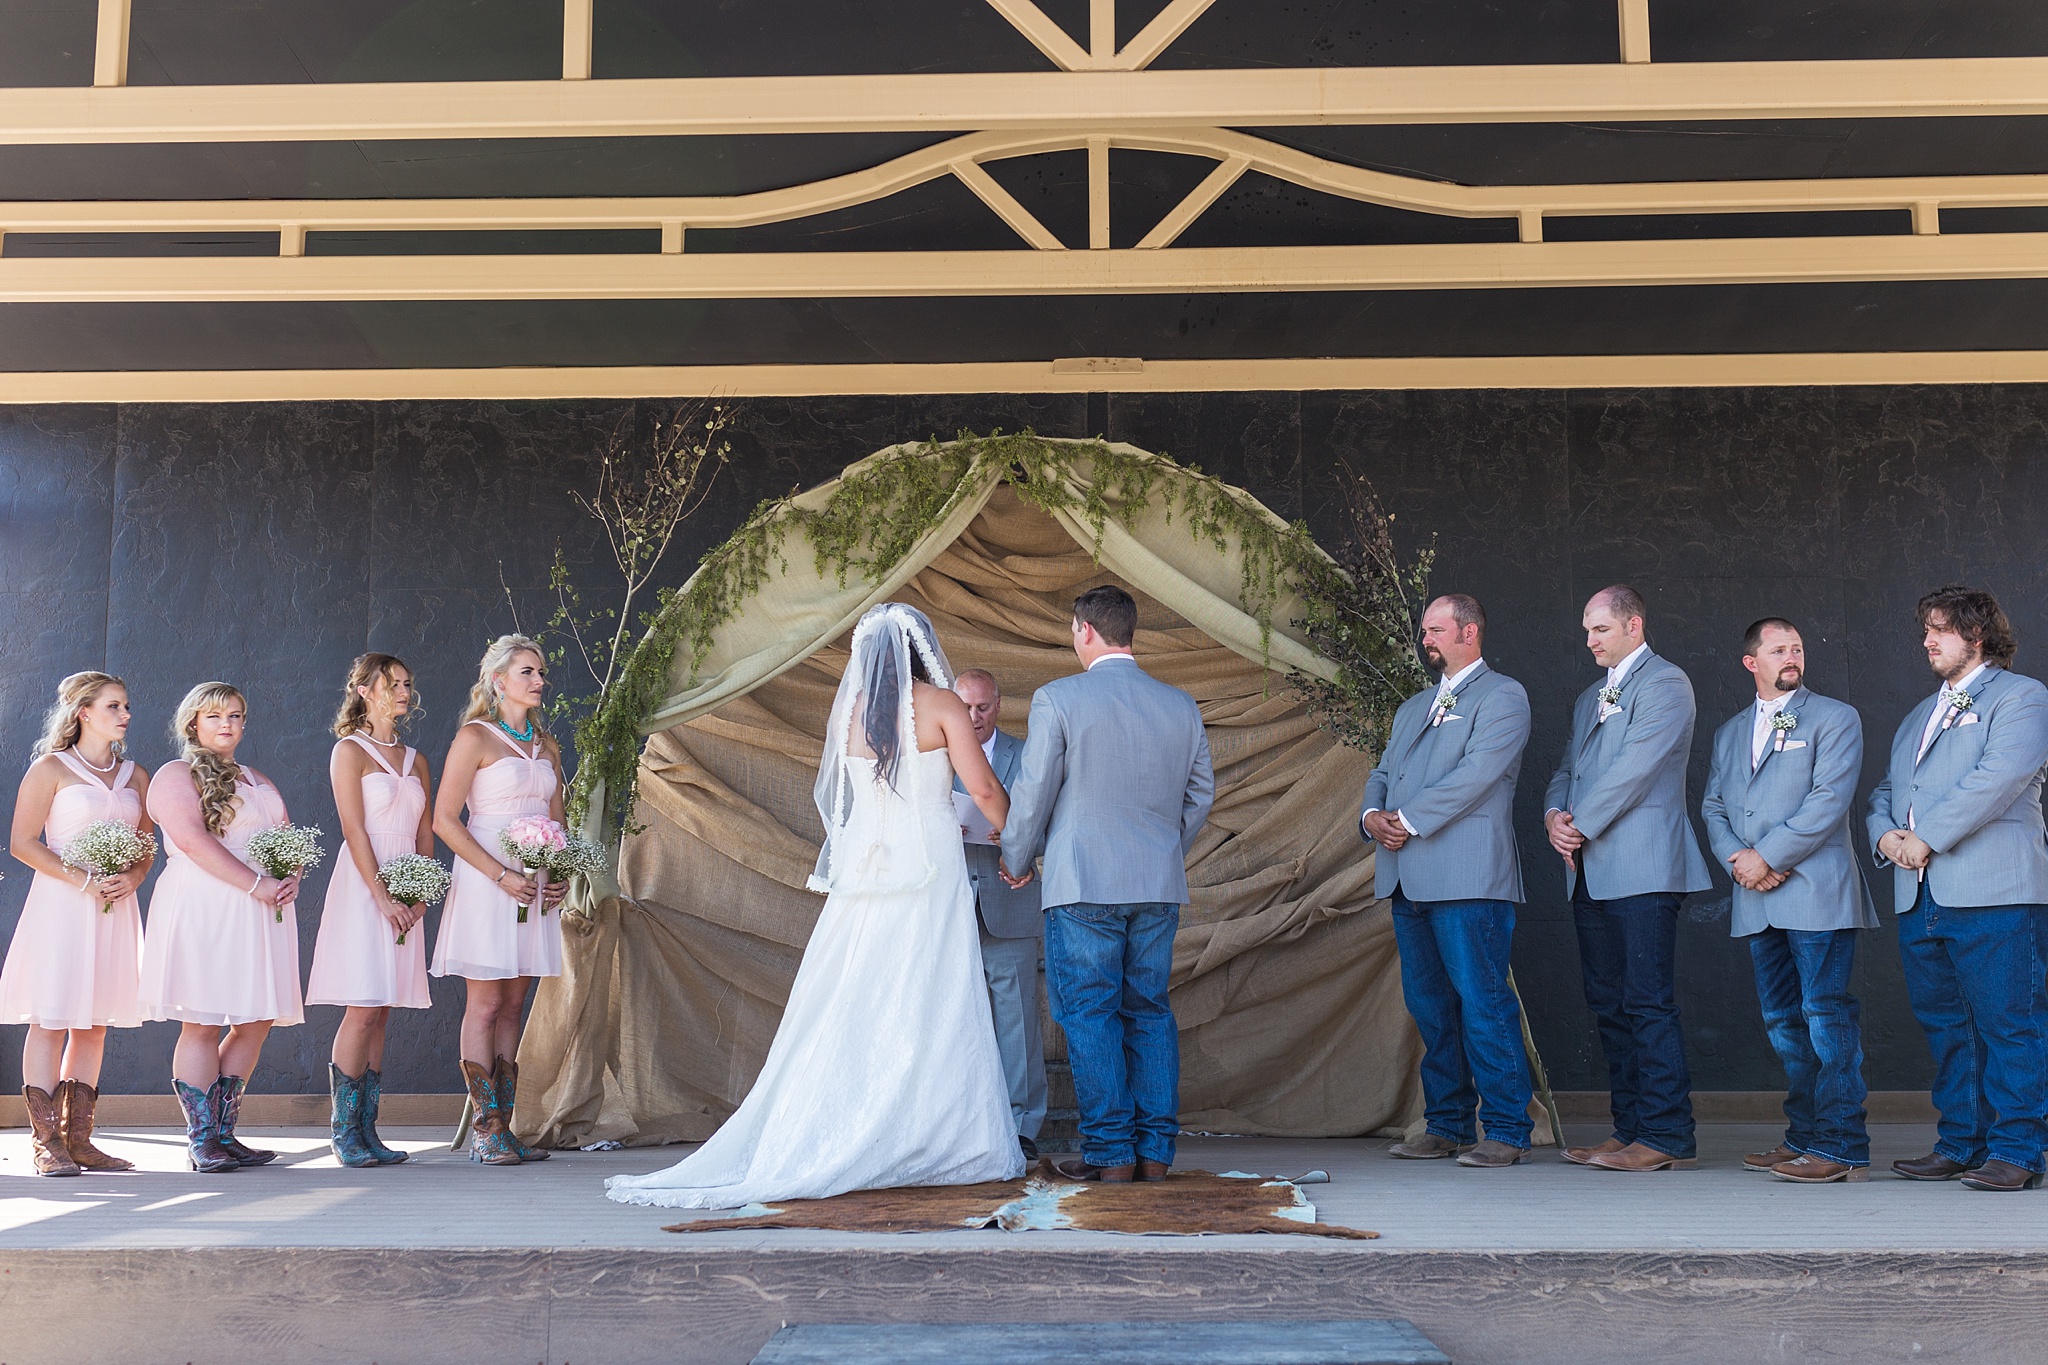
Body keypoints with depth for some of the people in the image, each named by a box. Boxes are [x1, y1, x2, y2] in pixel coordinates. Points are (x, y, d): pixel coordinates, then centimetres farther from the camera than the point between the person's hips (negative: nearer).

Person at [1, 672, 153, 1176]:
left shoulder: (135, 776, 14)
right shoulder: (51, 768, 0)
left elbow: (147, 845, 17)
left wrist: (133, 878, -4)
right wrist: (82, 880, -14)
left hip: (115, 907, 5)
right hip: (60, 903, -5)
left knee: (94, 1024, 6)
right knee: (50, 1020, -4)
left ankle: (78, 1139, 10)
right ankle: (46, 1142, -1)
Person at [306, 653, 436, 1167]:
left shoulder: (415, 759, 16)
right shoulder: (350, 751, -1)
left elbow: (426, 834, 13)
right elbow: (354, 830, -9)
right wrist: (382, 898, -16)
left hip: (405, 896, 6)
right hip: (361, 887, -6)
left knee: (380, 1013, 5)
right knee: (363, 1010, -9)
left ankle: (367, 1130, 8)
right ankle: (343, 1131, -1)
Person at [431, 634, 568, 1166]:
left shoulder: (546, 745, 14)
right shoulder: (474, 737, -4)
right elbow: (445, 820, -10)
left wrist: (559, 875, 1)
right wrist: (501, 875, -16)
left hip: (534, 886, 6)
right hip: (484, 882, -6)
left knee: (513, 1006, 7)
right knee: (485, 1006, -4)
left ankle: (502, 1129, 10)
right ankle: (486, 1132, 0)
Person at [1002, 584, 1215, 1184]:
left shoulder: (1058, 698, -8)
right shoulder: (1182, 706, 6)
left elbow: (1033, 792, -5)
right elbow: (1201, 794, 13)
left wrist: (1017, 861, 11)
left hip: (1083, 885, -4)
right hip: (1160, 886, 5)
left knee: (1090, 1014, 3)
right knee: (1150, 1011, 11)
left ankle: (1110, 1151, 4)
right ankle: (1155, 1150, 13)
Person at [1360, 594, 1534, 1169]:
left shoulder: (1502, 696, 0)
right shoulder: (1413, 707, 25)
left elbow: (1477, 773, -13)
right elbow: (1383, 772, 20)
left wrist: (1409, 820, -13)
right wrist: (1372, 814, -2)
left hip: (1468, 879, -8)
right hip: (1409, 880, 8)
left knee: (1482, 1003, -8)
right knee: (1429, 1005, 10)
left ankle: (1507, 1131, -2)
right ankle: (1446, 1126, 17)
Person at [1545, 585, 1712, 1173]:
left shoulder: (1665, 683, -4)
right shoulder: (1589, 698, 24)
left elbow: (1635, 767, -14)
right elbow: (1569, 767, 21)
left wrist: (1581, 824, -11)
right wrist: (1555, 814, 0)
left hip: (1642, 870, -9)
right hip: (1591, 875, 9)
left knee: (1648, 1003, -10)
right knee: (1608, 1005, 10)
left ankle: (1669, 1137, -6)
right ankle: (1630, 1129, 16)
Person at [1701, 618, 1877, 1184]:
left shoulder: (1835, 718, 2)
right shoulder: (1729, 733, 20)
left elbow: (1829, 800, -9)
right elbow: (1713, 807, 15)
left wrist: (1768, 855, -13)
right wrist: (1737, 858, -4)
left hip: (1815, 891, -6)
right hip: (1758, 900, 6)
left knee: (1828, 1017, -8)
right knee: (1783, 1023, 10)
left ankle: (1842, 1148, -5)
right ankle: (1804, 1137, 18)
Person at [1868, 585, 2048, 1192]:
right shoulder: (1918, 716, 26)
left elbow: (1997, 777, -14)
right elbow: (1885, 790, 23)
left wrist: (1927, 838, -15)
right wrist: (1886, 834, 1)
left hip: (1993, 891, -7)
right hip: (1919, 894, 7)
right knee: (1944, 1026, 9)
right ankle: (1959, 1143, 16)